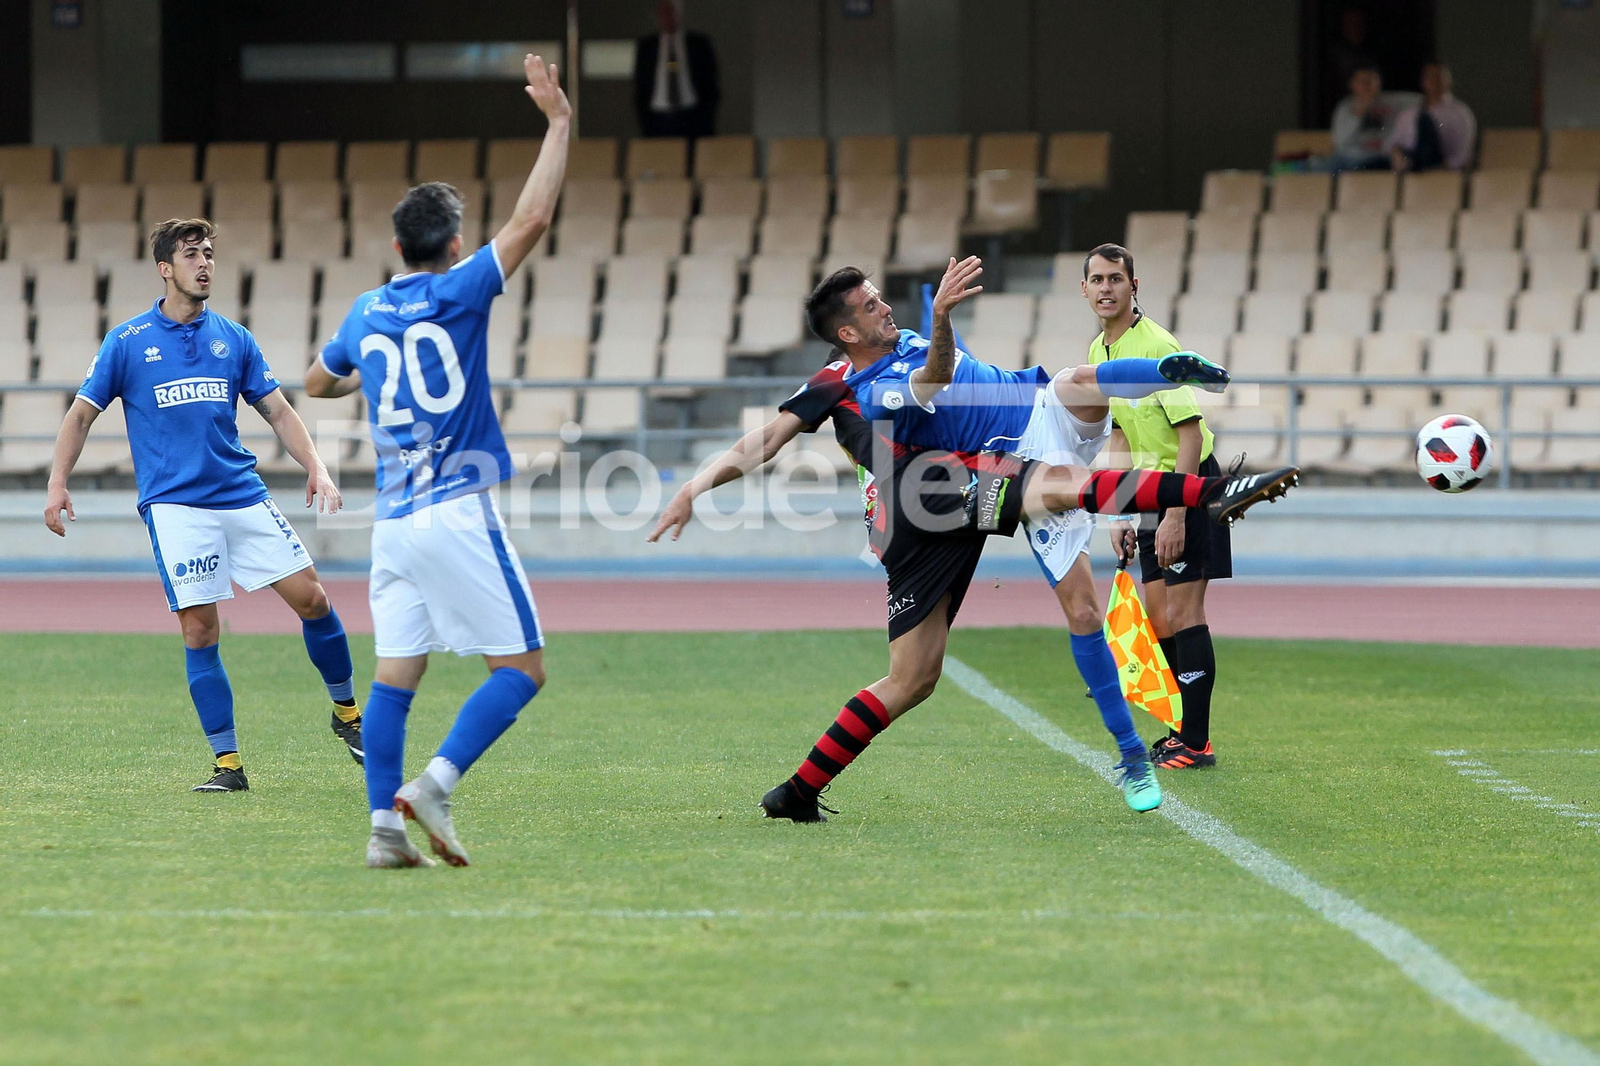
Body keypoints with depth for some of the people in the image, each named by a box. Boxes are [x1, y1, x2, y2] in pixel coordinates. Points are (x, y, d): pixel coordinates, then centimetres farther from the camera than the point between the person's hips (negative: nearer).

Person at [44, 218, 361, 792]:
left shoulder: (233, 337, 11)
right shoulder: (126, 342, 3)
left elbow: (278, 411, 12)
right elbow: (82, 415, 6)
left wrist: (316, 467, -2)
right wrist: (57, 483, -6)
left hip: (243, 495, 3)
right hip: (173, 504, -3)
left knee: (310, 596, -4)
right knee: (199, 630, -7)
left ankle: (347, 713, 17)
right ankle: (227, 763, -1)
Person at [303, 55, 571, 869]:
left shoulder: (364, 315, 12)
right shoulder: (456, 294, -5)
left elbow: (317, 382, 31)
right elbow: (532, 219, -10)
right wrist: (558, 124, -4)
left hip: (393, 521, 6)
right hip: (459, 514, -6)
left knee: (395, 675, 7)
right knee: (521, 668, -2)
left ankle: (384, 824, 0)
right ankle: (435, 785, -18)